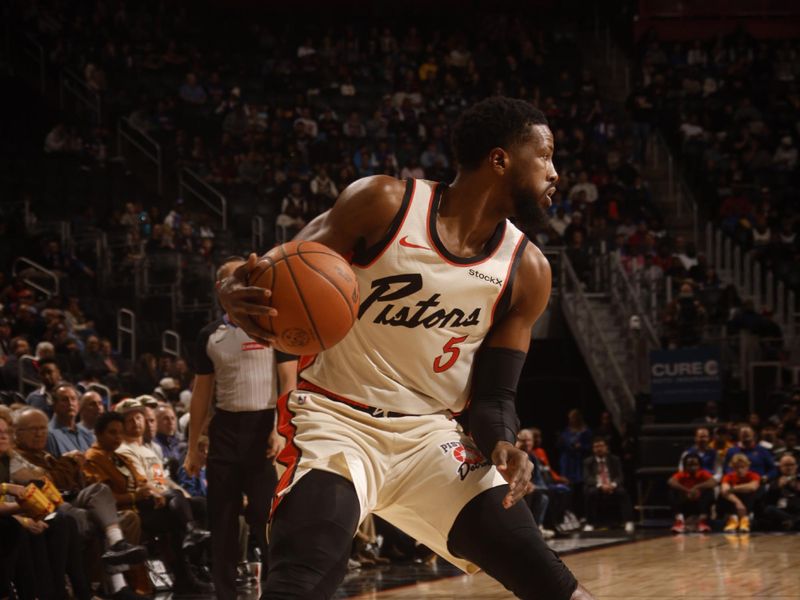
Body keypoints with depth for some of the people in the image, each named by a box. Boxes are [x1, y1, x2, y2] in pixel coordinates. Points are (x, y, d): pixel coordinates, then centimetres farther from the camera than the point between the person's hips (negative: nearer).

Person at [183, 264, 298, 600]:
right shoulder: (209, 336, 10)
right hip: (225, 428, 4)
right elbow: (201, 392, 13)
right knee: (222, 519, 6)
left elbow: (289, 381, -6)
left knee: (267, 516, -5)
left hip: (263, 425, -4)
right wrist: (193, 447, 10)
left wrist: (281, 430, -18)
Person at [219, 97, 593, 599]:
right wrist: (240, 298, -31)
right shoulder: (385, 204, -9)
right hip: (335, 421, -4)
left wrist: (503, 444, -17)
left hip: (429, 435, 5)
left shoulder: (526, 270, 2)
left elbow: (493, 395, 6)